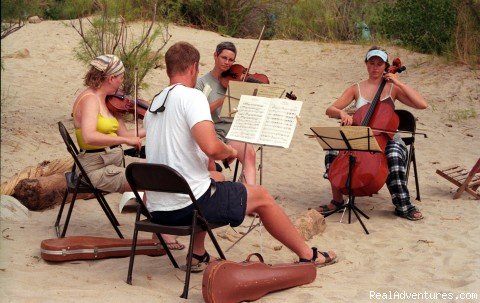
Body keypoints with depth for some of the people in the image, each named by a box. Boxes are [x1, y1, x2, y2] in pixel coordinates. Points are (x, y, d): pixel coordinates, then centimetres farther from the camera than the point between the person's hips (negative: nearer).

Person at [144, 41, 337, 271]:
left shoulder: (153, 105, 14)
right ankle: (308, 255, 23)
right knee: (261, 196, 12)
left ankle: (198, 256, 34)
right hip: (188, 206, -8)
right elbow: (211, 147, -26)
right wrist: (229, 151, -4)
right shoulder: (191, 96, -12)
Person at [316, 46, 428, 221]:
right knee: (333, 152, -26)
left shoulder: (393, 88, 5)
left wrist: (399, 83, -11)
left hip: (387, 139, -2)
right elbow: (330, 110, 3)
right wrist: (342, 113, -21)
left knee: (394, 155, -37)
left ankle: (403, 206, -23)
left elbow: (422, 104, -8)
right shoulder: (356, 89, 10)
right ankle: (337, 200, -9)